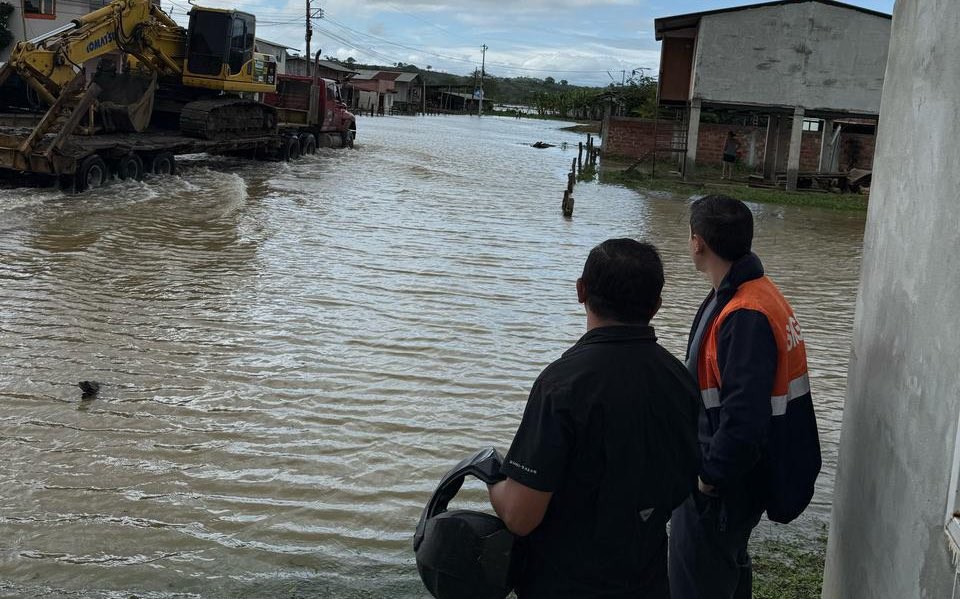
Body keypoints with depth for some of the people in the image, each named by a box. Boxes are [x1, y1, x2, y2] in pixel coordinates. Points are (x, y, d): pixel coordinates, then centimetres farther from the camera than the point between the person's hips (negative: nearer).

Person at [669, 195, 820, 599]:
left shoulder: (745, 317, -28)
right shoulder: (757, 292, 5)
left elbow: (745, 417, -33)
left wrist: (712, 476, -20)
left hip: (723, 486, -10)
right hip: (737, 472, 10)